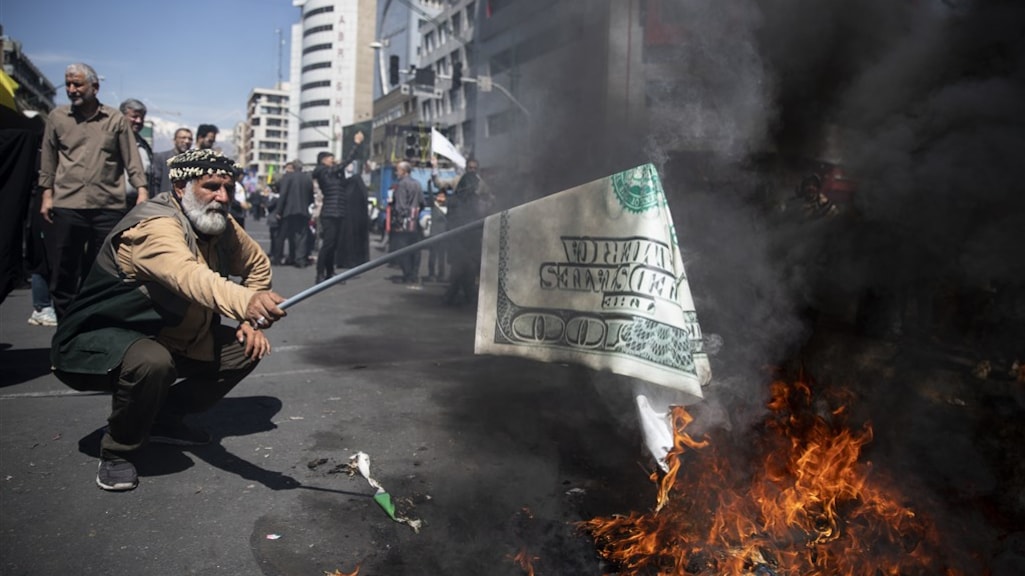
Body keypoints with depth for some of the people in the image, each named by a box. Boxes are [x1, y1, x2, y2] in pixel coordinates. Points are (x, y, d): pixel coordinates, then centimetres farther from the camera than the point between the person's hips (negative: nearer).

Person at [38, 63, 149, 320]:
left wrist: (142, 190, -6)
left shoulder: (116, 119, 6)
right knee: (63, 270, 3)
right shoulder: (57, 117, 9)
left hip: (109, 207, -1)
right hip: (68, 206, 1)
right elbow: (48, 159, 13)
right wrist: (47, 194, 7)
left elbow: (132, 159, 5)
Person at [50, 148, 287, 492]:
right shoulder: (155, 225, -29)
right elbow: (188, 277, -50)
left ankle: (164, 418, 13)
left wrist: (251, 320, -3)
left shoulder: (222, 227, -4)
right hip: (102, 338, -8)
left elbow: (258, 265, 12)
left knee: (249, 347, 0)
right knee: (153, 362, -38)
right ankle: (117, 452, -9)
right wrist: (245, 302, -68)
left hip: (173, 338, 8)